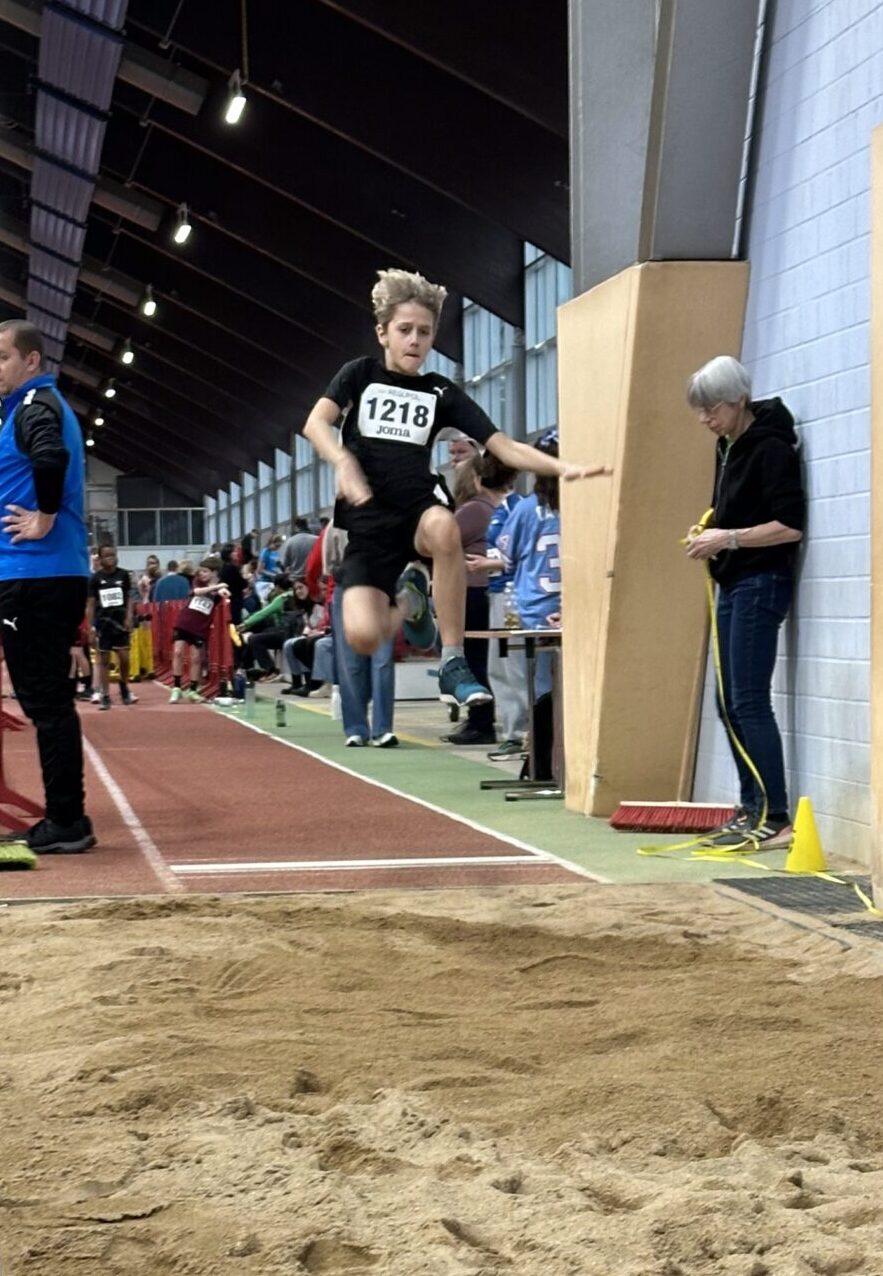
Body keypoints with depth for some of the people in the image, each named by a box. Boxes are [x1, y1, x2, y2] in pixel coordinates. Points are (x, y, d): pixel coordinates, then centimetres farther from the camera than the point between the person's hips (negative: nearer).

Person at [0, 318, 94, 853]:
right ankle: (65, 819, 17)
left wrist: (45, 521, -21)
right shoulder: (45, 405, 20)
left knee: (46, 700, -6)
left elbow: (51, 455, -32)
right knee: (50, 699, 13)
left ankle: (66, 820, -2)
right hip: (55, 575, 10)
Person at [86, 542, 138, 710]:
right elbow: (90, 604, 0)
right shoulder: (95, 578, -3)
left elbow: (130, 597, 8)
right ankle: (105, 696, 8)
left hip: (120, 621, 1)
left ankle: (124, 689, 23)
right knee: (104, 660, 4)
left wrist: (129, 617, -4)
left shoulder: (123, 575, 1)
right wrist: (91, 627, -5)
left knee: (124, 658, -1)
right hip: (102, 622, -1)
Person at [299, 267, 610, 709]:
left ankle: (454, 664, -28)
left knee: (442, 526, -39)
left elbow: (504, 447, 1)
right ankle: (408, 601, 18)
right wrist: (344, 462, -31)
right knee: (363, 636, -22)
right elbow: (316, 423, -10)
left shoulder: (441, 393, 8)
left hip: (418, 511, 0)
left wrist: (564, 468, -16)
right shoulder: (360, 374, 6)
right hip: (368, 524, 0)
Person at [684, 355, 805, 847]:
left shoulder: (770, 447, -14)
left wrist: (728, 538, -20)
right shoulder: (727, 446, 13)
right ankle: (752, 808, 16)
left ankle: (775, 819, -9)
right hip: (732, 584, 9)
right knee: (731, 703, 9)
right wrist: (710, 530, 6)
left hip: (761, 584, -9)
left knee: (749, 702, -11)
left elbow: (790, 525, -19)